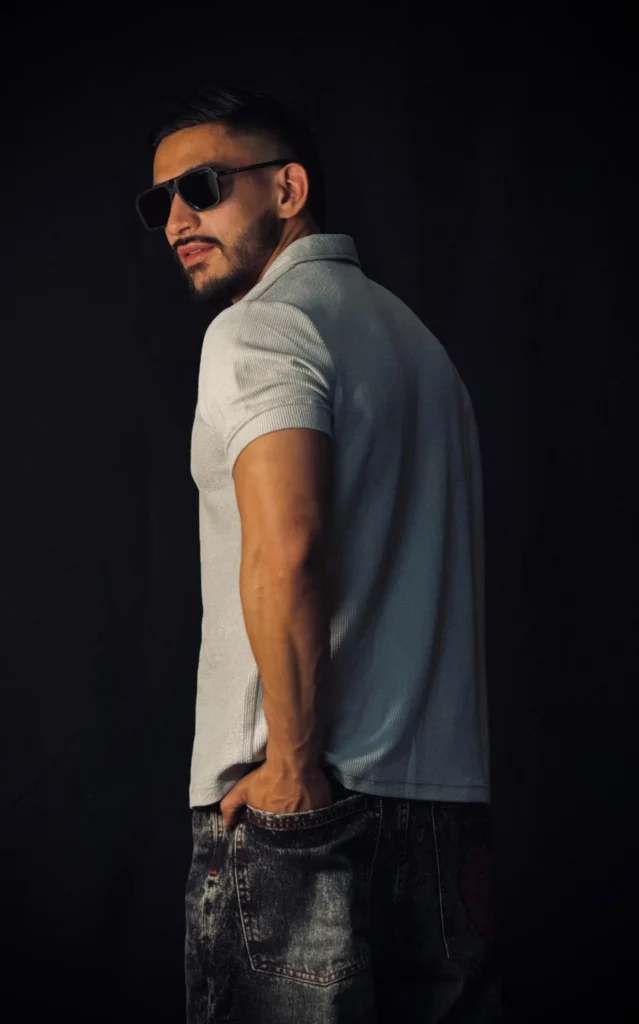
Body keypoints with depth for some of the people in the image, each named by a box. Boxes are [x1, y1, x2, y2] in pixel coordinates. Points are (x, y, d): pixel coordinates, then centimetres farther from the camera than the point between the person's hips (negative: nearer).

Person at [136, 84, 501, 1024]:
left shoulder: (258, 326, -6)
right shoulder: (409, 332, 21)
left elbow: (285, 551, -23)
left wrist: (293, 771, -16)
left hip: (304, 815, -8)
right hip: (448, 804, 8)